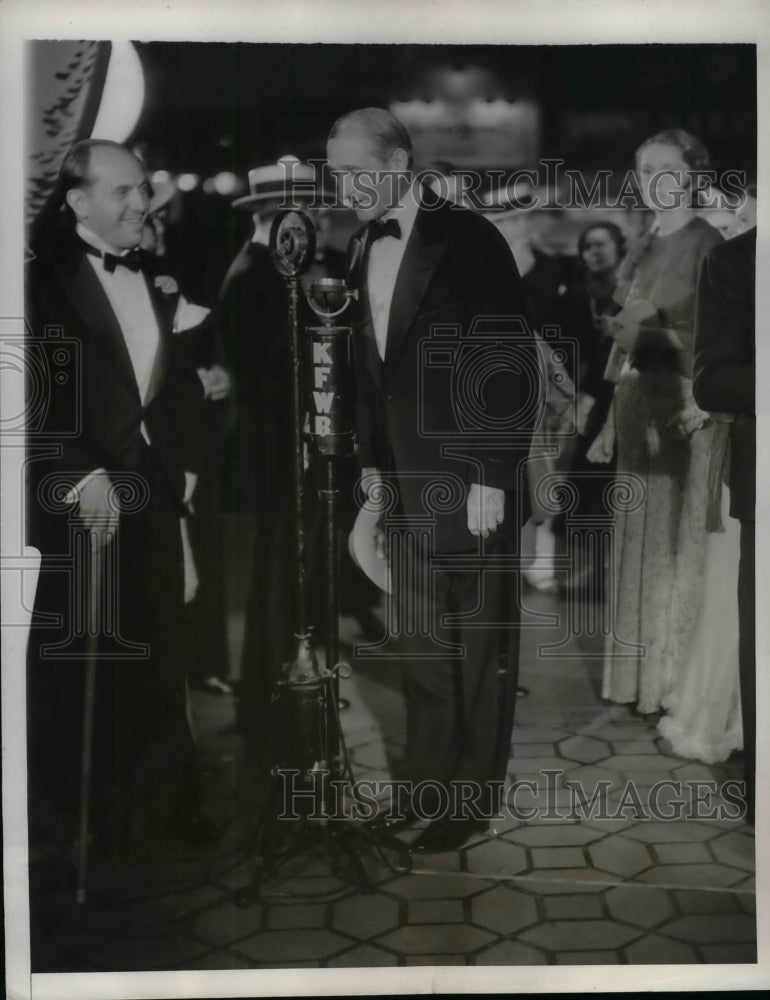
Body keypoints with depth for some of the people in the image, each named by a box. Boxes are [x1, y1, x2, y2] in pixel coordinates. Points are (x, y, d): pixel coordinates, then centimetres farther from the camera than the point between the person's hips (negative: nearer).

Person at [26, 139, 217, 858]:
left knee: (157, 656, 11)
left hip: (154, 486, 5)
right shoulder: (45, 275, -6)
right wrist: (82, 474, -18)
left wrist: (184, 464, 5)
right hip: (79, 493, -5)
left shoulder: (157, 276, 12)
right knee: (75, 661, 5)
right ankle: (71, 810, 21)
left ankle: (159, 799, 25)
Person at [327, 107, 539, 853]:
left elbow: (513, 366, -13)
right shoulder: (361, 250, 9)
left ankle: (473, 795, 19)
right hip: (404, 482, 6)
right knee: (419, 643, 13)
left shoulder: (468, 239, -11)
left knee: (479, 644, 6)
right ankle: (427, 781, 26)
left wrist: (493, 478, -16)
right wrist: (371, 458, 10)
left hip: (470, 483, -6)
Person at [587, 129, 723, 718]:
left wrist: (703, 400, -29)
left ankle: (681, 686, 11)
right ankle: (639, 676, 24)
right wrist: (613, 419, 15)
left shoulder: (706, 245, -9)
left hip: (685, 409, -8)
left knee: (680, 547, 0)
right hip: (639, 405, 8)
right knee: (641, 545, 13)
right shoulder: (644, 248, 14)